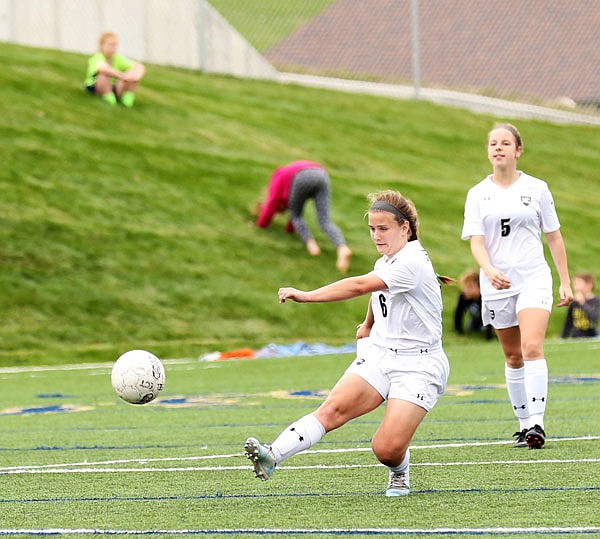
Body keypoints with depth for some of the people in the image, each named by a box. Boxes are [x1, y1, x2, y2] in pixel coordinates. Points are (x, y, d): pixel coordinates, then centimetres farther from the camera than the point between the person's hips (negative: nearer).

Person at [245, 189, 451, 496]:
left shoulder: (412, 262, -19)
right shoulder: (384, 263, 10)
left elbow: (361, 286, -31)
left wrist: (307, 296, -37)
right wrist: (368, 325, 45)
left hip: (418, 366, -7)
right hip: (378, 353, 7)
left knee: (387, 449, -19)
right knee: (334, 407, -20)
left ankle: (399, 473, 17)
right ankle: (272, 457, -35)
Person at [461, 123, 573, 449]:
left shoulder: (536, 188, 4)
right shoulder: (477, 195, 5)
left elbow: (553, 237, 10)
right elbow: (476, 241, -4)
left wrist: (565, 282, 8)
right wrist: (489, 270, -24)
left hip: (534, 279, -2)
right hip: (497, 284, 2)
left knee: (532, 348, -19)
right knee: (513, 357, 7)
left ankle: (536, 423, -22)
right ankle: (524, 424, 17)